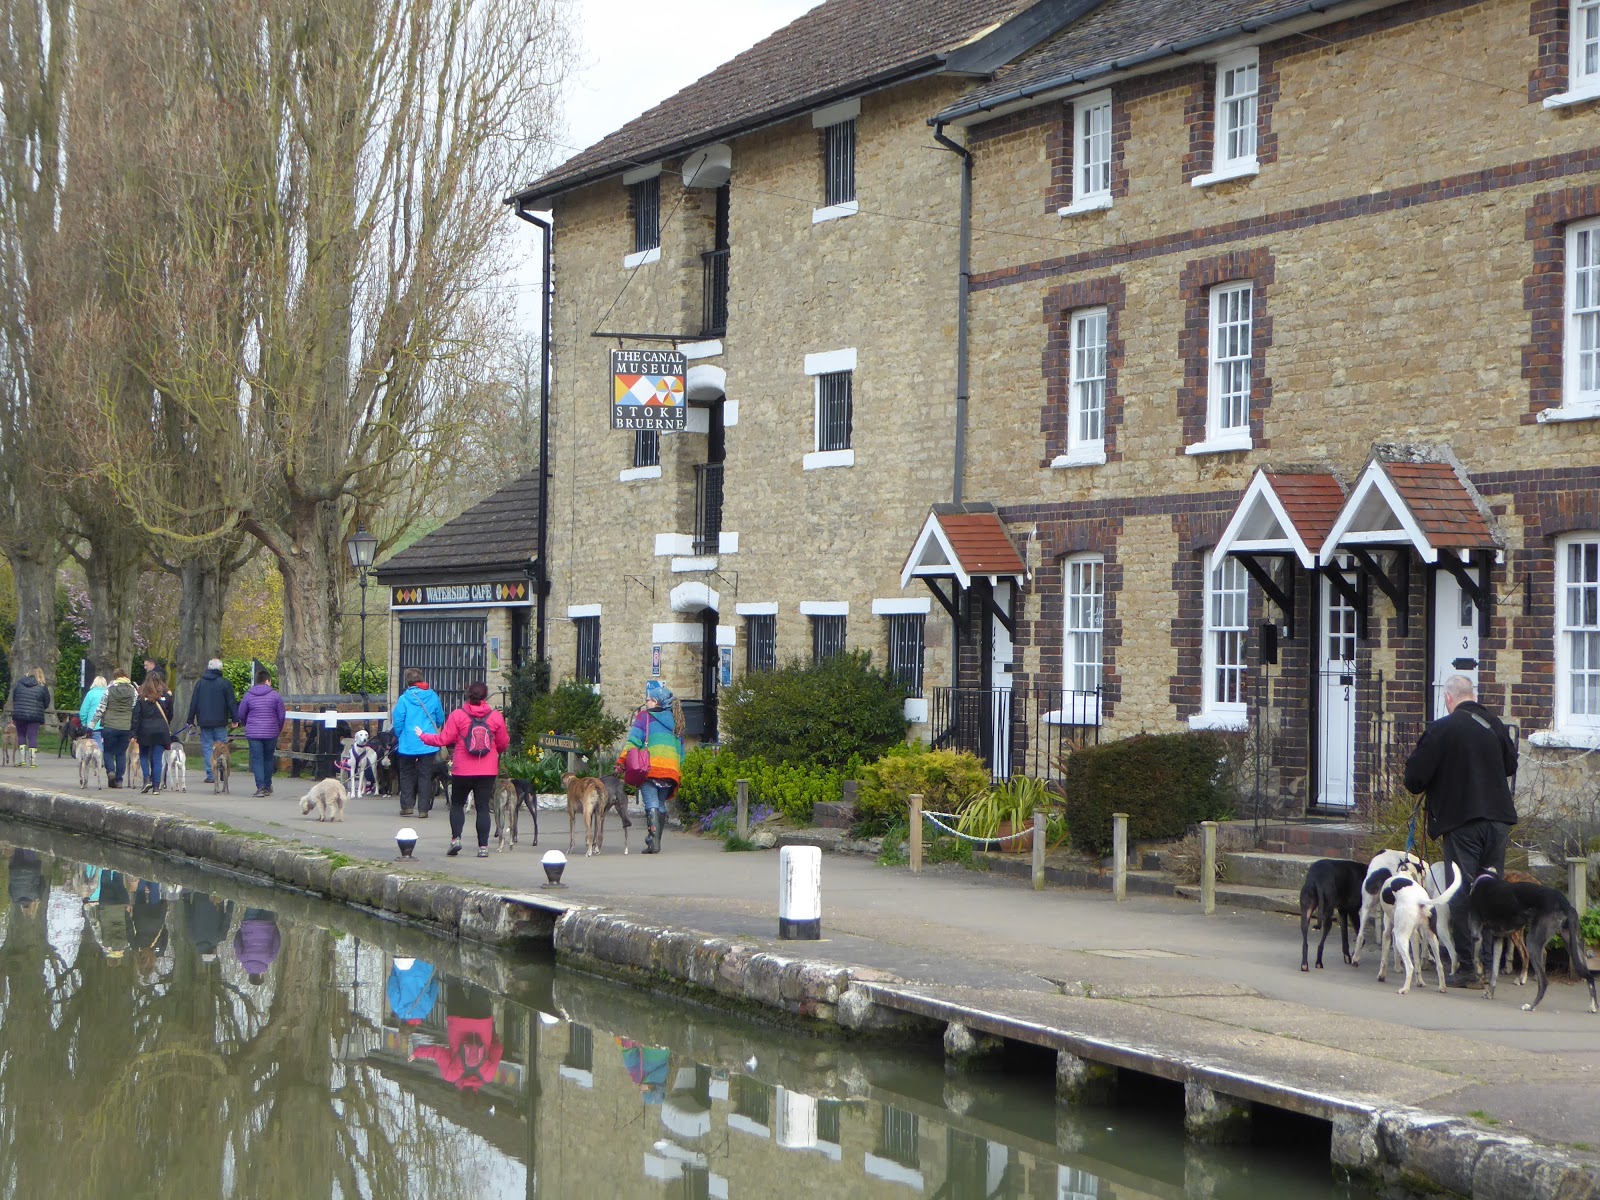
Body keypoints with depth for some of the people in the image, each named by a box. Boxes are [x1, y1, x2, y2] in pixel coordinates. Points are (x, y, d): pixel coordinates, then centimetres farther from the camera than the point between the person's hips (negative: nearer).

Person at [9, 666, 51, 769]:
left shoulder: (19, 683, 5)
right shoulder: (42, 687, -3)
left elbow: (13, 699, 12)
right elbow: (46, 704, 3)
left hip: (19, 714, 2)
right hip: (35, 716, -2)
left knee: (21, 736, 13)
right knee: (32, 737, 2)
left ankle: (22, 759, 7)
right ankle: (33, 761, -1)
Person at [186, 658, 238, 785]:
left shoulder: (200, 683, 5)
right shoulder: (225, 684, -4)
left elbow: (193, 703, 7)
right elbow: (231, 703, -5)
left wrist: (190, 720, 12)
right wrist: (235, 719, 0)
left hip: (204, 722, 2)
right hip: (220, 722, -2)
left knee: (207, 747, 4)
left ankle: (210, 775, -2)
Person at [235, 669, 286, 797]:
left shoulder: (248, 695, 3)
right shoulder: (275, 695, 0)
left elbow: (241, 714, 9)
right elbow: (281, 716, 3)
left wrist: (247, 726, 28)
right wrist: (279, 730, 20)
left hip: (253, 732, 0)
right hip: (271, 732, 0)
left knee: (257, 759, 0)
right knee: (268, 758, 13)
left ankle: (260, 787, -11)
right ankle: (267, 786, 19)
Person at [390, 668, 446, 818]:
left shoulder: (404, 699, -9)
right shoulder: (433, 697, -2)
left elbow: (397, 723, -5)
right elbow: (440, 720, 9)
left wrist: (400, 736, 15)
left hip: (408, 744, -1)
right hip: (428, 744, 1)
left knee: (406, 775, 12)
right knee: (425, 776, 7)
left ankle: (407, 806, 7)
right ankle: (423, 808, 5)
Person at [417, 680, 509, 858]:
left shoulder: (458, 715, -7)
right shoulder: (496, 717, -1)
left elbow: (444, 739, -5)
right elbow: (503, 744, 6)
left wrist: (423, 736, 11)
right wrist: (497, 753, 29)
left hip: (462, 771, -1)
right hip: (488, 771, 1)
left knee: (457, 804, 15)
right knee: (483, 807, 4)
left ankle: (456, 838, -2)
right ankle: (483, 846, -1)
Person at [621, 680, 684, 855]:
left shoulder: (645, 716, 3)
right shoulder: (675, 720, 20)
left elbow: (634, 740, -7)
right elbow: (681, 748, 20)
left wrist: (622, 762, -8)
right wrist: (679, 772, 23)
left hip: (650, 767, -5)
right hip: (671, 768, 5)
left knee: (652, 804, -10)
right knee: (661, 804, 14)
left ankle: (654, 842, -22)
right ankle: (656, 841, 16)